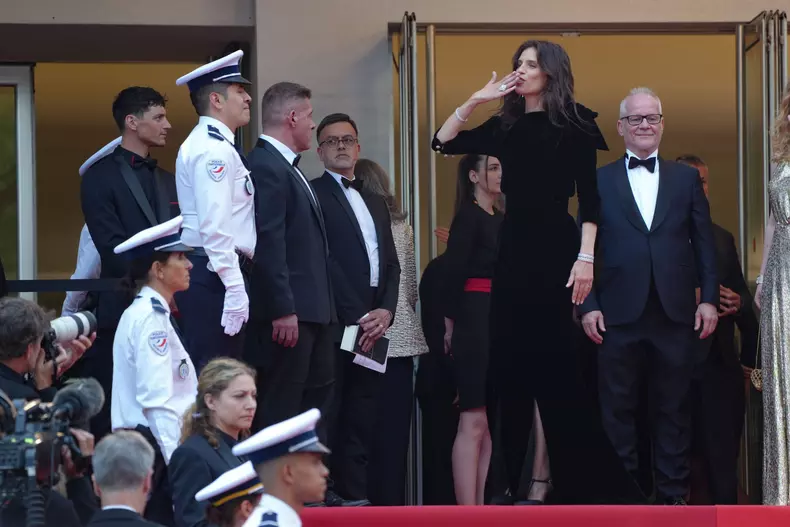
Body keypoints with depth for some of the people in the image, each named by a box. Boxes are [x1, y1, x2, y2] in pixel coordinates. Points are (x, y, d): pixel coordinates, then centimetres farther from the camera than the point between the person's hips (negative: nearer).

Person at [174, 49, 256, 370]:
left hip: (210, 276, 11)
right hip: (215, 277, -11)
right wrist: (234, 288, -23)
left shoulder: (211, 144, 21)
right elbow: (215, 227, -21)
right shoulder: (214, 148, -12)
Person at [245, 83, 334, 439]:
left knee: (319, 394, 13)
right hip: (288, 313, -11)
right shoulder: (265, 166, -14)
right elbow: (268, 242, -21)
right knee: (280, 408, -7)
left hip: (309, 310, 11)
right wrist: (282, 309, -24)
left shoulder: (285, 167, 18)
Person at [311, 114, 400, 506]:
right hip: (333, 325, -6)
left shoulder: (376, 203, 24)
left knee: (362, 421, 4)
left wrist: (385, 311, -1)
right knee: (328, 418, -8)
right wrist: (357, 318, -12)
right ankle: (321, 499, -9)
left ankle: (355, 497, 4)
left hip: (372, 326, 6)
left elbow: (391, 264, 18)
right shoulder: (313, 195, 1)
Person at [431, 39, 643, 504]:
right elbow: (444, 144, 14)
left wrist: (586, 257, -15)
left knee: (555, 366, -7)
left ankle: (586, 482, 1)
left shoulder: (573, 124, -2)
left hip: (556, 249, -6)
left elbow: (588, 197, -6)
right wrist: (474, 101, 3)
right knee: (510, 365, 4)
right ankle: (513, 482, 8)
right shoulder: (504, 127, 13)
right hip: (513, 249, 6)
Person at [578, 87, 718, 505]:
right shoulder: (599, 181, 7)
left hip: (675, 314, 1)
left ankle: (673, 495, 11)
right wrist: (588, 305, -5)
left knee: (673, 409, 5)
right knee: (617, 411, 3)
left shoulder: (686, 178, 10)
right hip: (619, 315, -1)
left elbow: (704, 244, 8)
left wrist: (709, 298, -1)